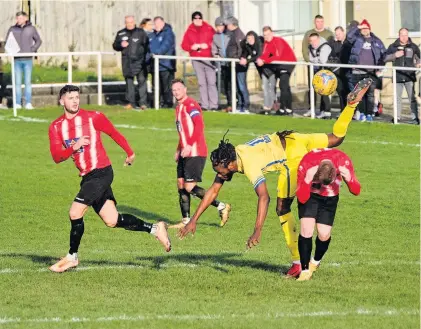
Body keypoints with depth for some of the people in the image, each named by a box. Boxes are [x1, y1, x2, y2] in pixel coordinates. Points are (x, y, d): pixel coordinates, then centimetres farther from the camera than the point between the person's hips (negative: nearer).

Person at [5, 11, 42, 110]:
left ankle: (28, 103, 2)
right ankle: (18, 103, 2)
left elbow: (38, 41, 11)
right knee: (17, 82, 0)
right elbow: (7, 42, 9)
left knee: (28, 81, 0)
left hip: (28, 59, 0)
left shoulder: (31, 28, 3)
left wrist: (33, 50, -4)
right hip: (17, 60, 0)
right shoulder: (12, 29, 4)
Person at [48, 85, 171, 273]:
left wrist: (130, 153, 16)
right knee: (112, 221, 4)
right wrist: (74, 147, -19)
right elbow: (56, 157, -3)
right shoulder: (56, 127, 5)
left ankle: (72, 257, 4)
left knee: (75, 213, -13)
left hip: (101, 173, -6)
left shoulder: (92, 117, -6)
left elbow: (114, 133, 7)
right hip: (87, 177, 6)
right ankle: (155, 229, 17)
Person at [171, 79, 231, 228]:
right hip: (185, 153, 10)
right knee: (181, 186, 7)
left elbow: (199, 126, -22)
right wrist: (179, 150, 22)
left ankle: (222, 207, -5)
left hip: (195, 152, -10)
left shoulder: (190, 105, -11)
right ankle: (186, 220, 11)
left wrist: (189, 145, -26)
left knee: (190, 187, -13)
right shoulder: (179, 108, 19)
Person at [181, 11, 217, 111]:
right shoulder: (189, 31, 11)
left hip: (208, 58, -3)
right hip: (196, 60, 3)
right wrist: (192, 47, -10)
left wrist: (207, 45, -16)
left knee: (211, 82, -6)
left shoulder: (209, 29, 4)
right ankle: (204, 105, 5)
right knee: (201, 83, 4)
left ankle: (213, 105, -6)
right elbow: (184, 45, 8)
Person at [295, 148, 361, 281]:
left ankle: (316, 261, 25)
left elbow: (356, 191, -23)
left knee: (324, 234, -7)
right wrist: (307, 180, -49)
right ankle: (305, 270, -5)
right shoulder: (306, 164, -34)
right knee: (306, 229, -18)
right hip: (310, 195, -1)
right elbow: (302, 198, -31)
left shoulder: (343, 161, -30)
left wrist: (349, 179, -44)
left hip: (330, 197, 1)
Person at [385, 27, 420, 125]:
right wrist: (395, 55, -12)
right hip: (398, 76, 2)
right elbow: (385, 58, 5)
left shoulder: (413, 47, 8)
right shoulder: (393, 47, 9)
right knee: (397, 97, 5)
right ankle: (397, 117, 11)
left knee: (412, 97, -5)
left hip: (410, 76, -2)